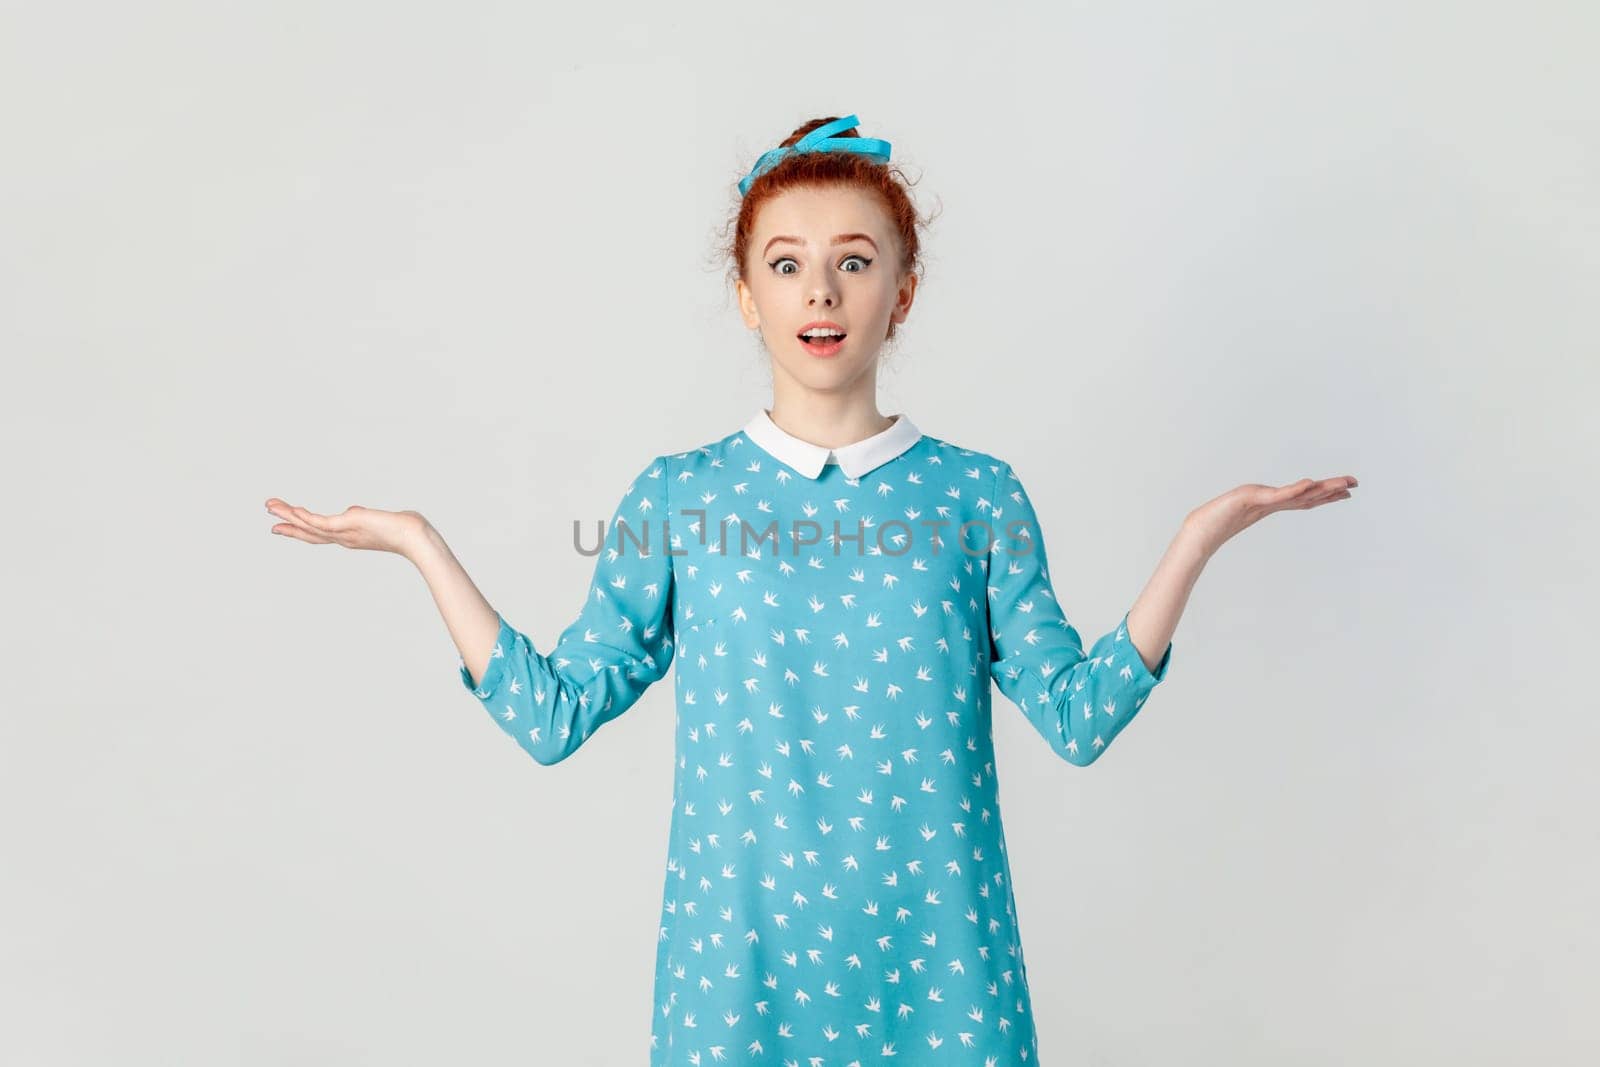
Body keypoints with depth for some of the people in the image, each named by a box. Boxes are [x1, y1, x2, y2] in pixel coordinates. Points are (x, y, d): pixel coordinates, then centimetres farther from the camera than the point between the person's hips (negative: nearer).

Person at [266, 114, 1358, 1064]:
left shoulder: (977, 495, -1)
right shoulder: (676, 498, -1)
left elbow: (1078, 717, -2)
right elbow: (551, 715, 0)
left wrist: (1198, 536, -7)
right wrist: (420, 543, -2)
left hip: (932, 954, 1)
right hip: (738, 950, 0)